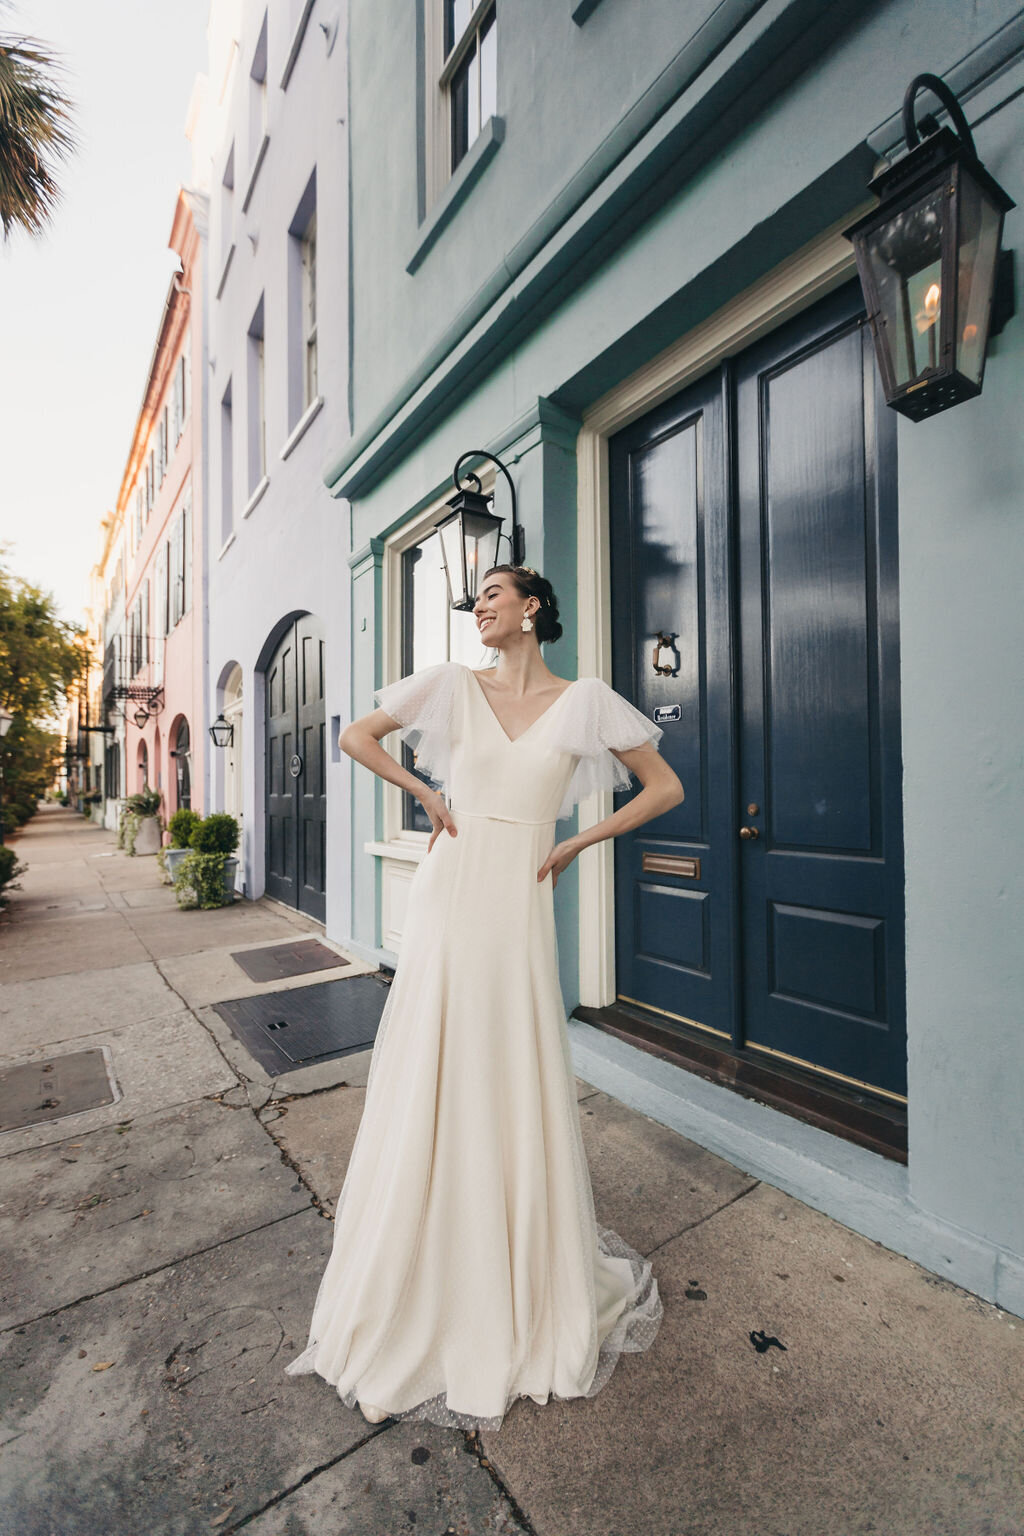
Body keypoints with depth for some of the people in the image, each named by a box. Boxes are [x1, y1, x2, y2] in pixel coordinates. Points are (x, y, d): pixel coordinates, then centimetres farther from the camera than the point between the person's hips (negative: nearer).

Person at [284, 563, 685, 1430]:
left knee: (516, 1087, 9)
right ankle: (425, 1285, 34)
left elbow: (666, 787, 5)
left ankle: (528, 1284, 36)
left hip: (518, 903, -1)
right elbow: (356, 737, 11)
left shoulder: (582, 702, 2)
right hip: (448, 894, 1)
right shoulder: (455, 686, 5)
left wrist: (577, 844, 0)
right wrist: (427, 796, 4)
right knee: (434, 1084, 10)